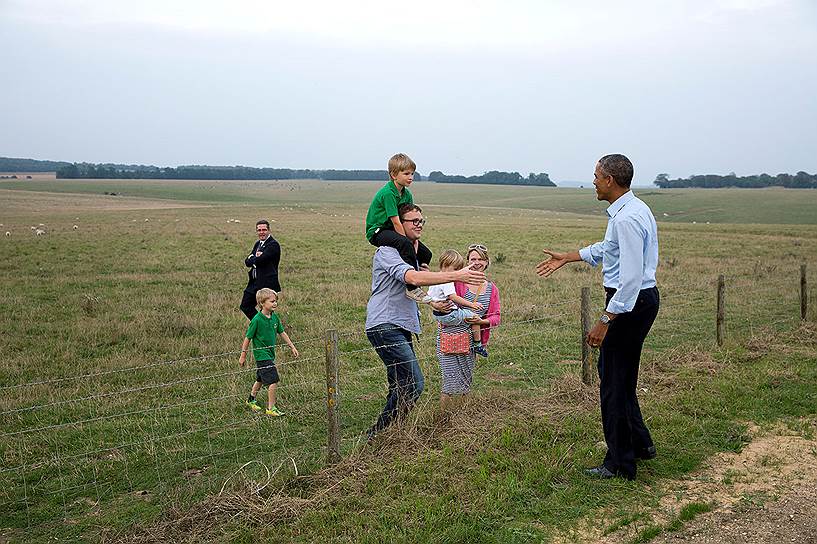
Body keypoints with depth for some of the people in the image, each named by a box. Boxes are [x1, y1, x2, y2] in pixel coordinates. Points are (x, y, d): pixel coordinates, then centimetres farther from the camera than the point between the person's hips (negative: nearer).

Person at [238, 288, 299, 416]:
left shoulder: (275, 317, 2)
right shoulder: (257, 319, -18)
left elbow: (282, 333, 14)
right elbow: (248, 337, -12)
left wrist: (292, 347, 14)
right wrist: (243, 355, -8)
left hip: (270, 353, 8)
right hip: (262, 354, -8)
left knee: (261, 379, 22)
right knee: (273, 381, -11)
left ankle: (251, 400, 42)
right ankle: (271, 408, -1)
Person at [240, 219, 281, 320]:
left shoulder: (273, 244, -13)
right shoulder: (258, 244, 15)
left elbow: (259, 260, -22)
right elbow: (247, 262, 7)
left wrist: (253, 259, -2)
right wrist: (256, 257, -12)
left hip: (267, 284, -9)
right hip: (254, 282, 9)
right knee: (245, 306, 14)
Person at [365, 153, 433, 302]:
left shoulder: (407, 194, 5)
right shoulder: (387, 193, -22)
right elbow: (396, 222, -25)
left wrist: (415, 241, -14)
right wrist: (410, 242, -25)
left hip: (390, 231, 9)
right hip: (377, 232, -9)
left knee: (425, 253, 4)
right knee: (405, 244, -36)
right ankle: (411, 288, -36)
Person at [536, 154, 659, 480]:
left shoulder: (627, 218, -23)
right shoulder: (631, 209, 11)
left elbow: (631, 278, -27)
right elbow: (607, 247, 28)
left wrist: (605, 321, -25)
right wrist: (566, 258, 33)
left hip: (629, 303, -11)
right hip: (641, 298, 11)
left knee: (614, 381, -1)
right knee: (615, 373, 21)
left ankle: (620, 464, 10)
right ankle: (640, 443, 34)